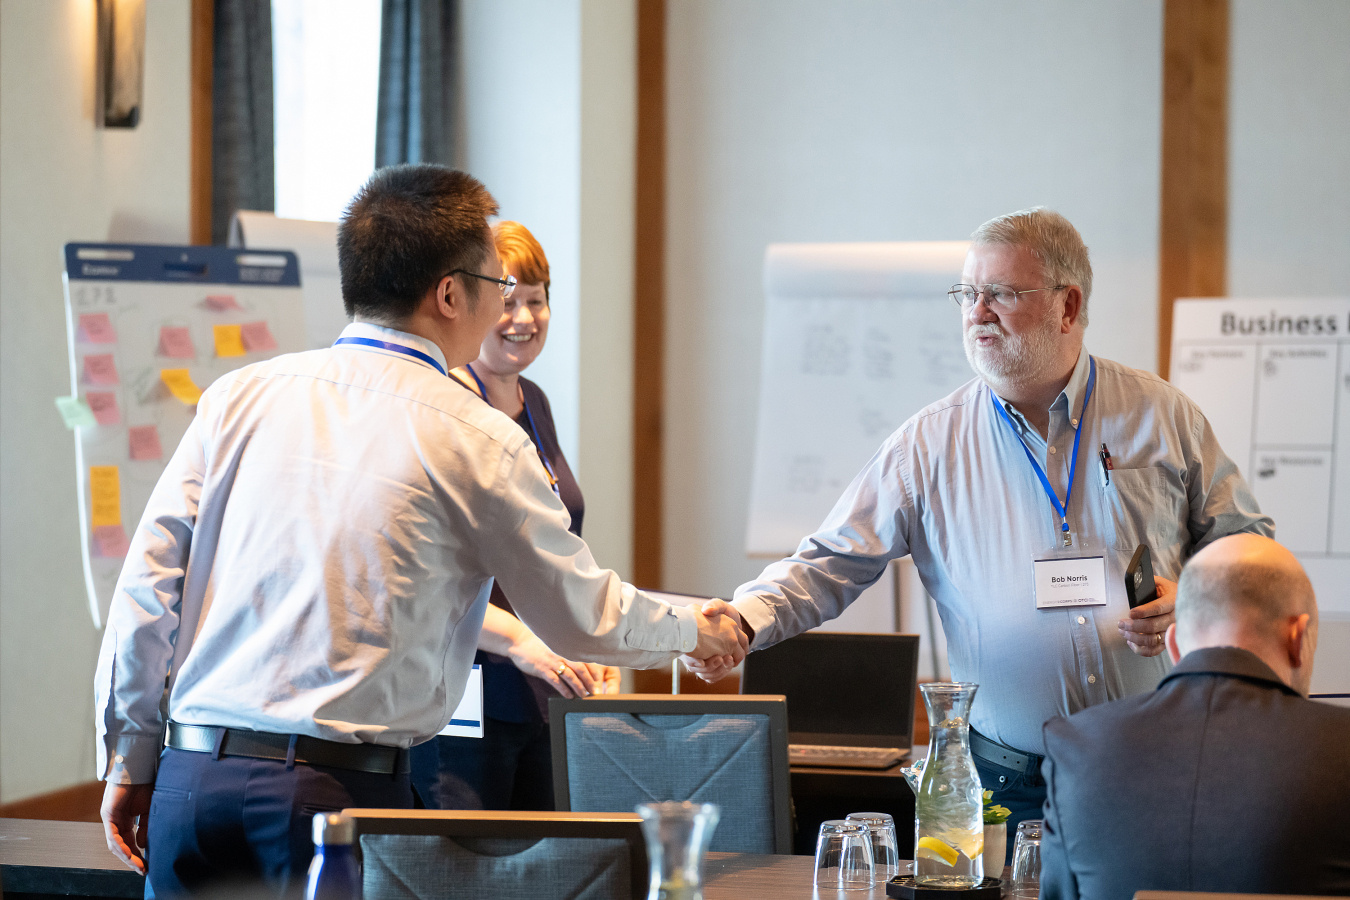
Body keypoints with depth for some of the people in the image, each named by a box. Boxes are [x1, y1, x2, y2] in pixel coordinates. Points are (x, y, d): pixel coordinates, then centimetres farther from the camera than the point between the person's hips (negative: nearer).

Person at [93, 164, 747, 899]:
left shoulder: (240, 397, 8)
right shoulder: (476, 439, -1)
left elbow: (147, 585, 6)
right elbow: (586, 618, 9)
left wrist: (129, 760, 14)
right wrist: (696, 630, 28)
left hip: (193, 779, 4)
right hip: (344, 787, -4)